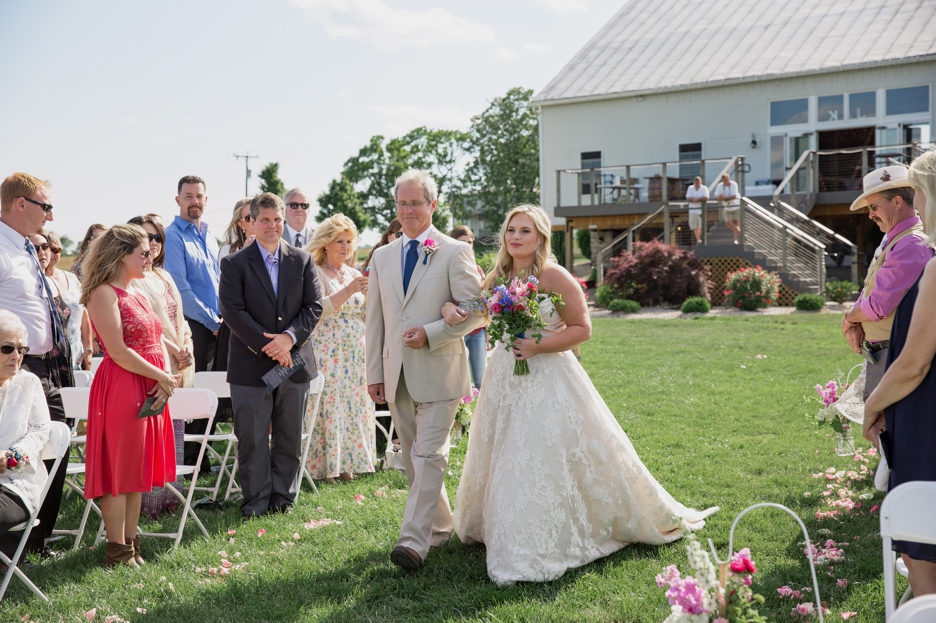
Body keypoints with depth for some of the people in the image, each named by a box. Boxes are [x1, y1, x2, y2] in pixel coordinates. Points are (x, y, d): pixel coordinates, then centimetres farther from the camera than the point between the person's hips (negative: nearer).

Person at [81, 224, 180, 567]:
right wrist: (163, 377, -12)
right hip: (121, 388, -9)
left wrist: (165, 381, 0)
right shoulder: (104, 294, -11)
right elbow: (119, 352, -17)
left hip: (151, 391, 9)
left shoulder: (137, 292, 17)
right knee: (118, 472, -1)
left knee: (139, 471, 12)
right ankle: (118, 551, 5)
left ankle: (131, 544, 20)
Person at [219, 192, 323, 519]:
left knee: (290, 437, 9)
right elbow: (232, 311, -8)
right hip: (251, 364, -2)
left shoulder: (303, 261, 8)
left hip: (294, 361, 2)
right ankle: (256, 501, 12)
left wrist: (290, 337, -14)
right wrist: (267, 345, -16)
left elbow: (314, 306, 2)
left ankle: (283, 498, 21)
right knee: (252, 439, 1)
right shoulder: (234, 264, 1)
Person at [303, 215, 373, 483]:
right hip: (326, 354, -6)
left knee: (354, 407, 5)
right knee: (327, 405, -6)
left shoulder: (354, 274, 14)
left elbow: (368, 316, 14)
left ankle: (346, 463, 14)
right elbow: (317, 310, -17)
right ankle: (323, 466, 1)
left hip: (356, 354, 6)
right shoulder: (315, 273, -3)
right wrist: (348, 291, -23)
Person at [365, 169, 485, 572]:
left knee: (429, 456, -10)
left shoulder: (455, 252, -3)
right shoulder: (382, 257, 12)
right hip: (397, 376, 6)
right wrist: (374, 373, 9)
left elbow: (476, 311, -8)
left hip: (438, 372, -6)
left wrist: (430, 334, -17)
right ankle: (439, 527, 27)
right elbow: (375, 319, 13)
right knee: (412, 458, 13)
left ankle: (414, 541, -12)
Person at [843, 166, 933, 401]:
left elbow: (879, 306, -21)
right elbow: (869, 293, 19)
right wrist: (855, 325, -1)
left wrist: (849, 319, -2)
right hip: (880, 354, 10)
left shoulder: (911, 245, -18)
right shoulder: (893, 241, 17)